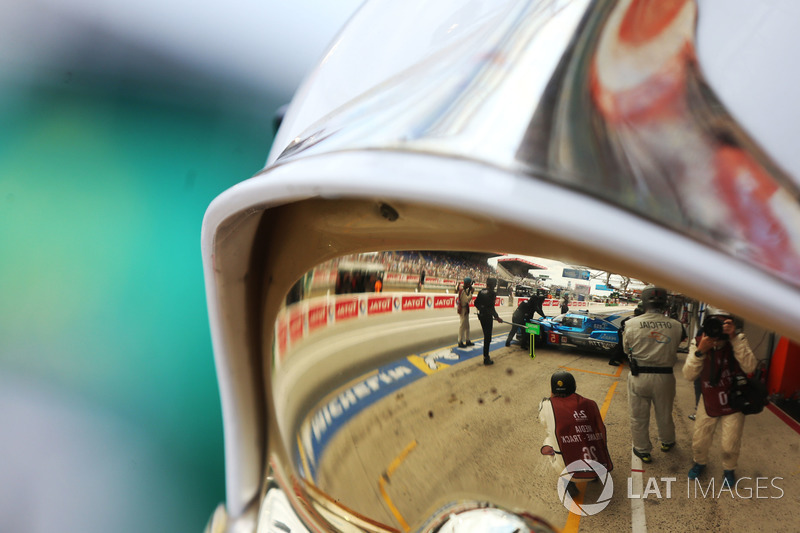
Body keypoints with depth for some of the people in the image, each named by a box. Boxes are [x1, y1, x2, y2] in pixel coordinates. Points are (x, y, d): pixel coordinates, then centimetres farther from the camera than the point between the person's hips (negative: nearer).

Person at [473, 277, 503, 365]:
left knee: (486, 335, 21)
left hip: (481, 315, 8)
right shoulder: (492, 293, -16)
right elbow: (491, 307, -22)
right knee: (488, 337, 0)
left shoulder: (481, 291, 6)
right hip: (487, 316, -7)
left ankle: (486, 355, 30)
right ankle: (486, 358, 3)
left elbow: (476, 303, 11)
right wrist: (497, 317, -15)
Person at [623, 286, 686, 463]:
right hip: (664, 376, 2)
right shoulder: (675, 325, -10)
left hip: (639, 376, -2)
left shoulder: (632, 324, -13)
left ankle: (642, 450, 27)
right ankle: (667, 442, 45)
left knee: (639, 416, 15)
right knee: (664, 414, 23)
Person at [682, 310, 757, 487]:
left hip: (733, 404, -1)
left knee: (730, 446, 3)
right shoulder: (698, 344, -11)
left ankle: (729, 469, 36)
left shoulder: (738, 341, -13)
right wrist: (700, 351, -31)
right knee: (699, 442, 10)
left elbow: (749, 367, -28)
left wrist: (735, 338, -34)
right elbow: (689, 375, -18)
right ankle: (700, 462, 44)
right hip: (708, 403, 1)